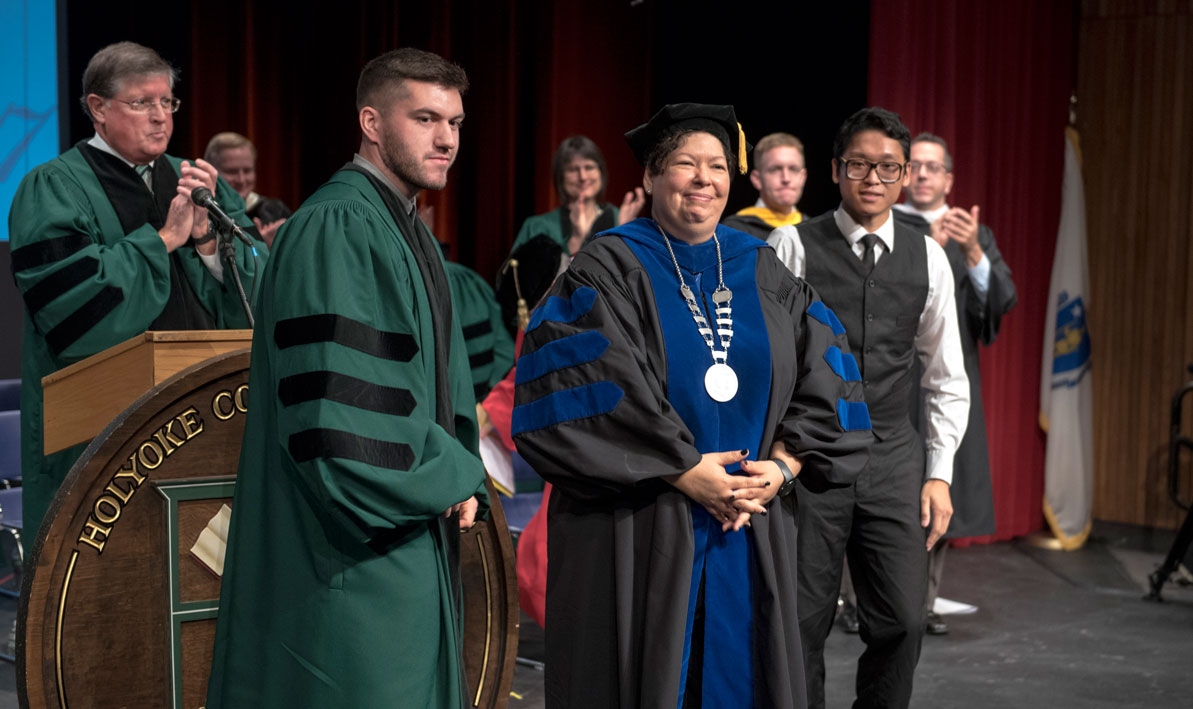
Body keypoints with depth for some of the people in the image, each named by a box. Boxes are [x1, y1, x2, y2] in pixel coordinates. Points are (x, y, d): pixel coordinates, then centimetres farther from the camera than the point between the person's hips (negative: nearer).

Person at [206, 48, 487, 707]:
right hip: (347, 553, -10)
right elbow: (338, 405, -24)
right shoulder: (333, 230, -16)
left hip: (408, 550, 10)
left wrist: (456, 476, 2)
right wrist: (451, 479, -12)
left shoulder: (411, 234, 15)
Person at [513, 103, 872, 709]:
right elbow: (584, 386, -15)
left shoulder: (761, 272, 11)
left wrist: (783, 465, -8)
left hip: (751, 537, 4)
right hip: (635, 540, -4)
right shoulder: (609, 269, -3)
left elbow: (823, 377, 7)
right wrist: (684, 471, -16)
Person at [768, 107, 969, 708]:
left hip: (894, 458, 3)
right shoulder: (794, 246, -2)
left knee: (901, 622, 0)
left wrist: (939, 473, 7)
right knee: (801, 621, 1)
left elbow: (947, 377, 14)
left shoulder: (927, 258, 8)